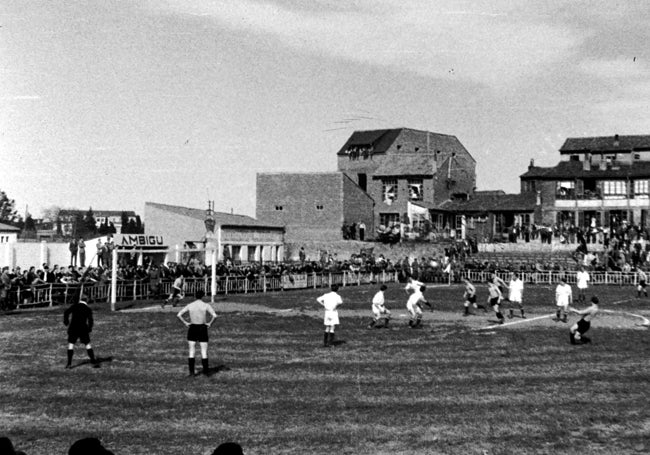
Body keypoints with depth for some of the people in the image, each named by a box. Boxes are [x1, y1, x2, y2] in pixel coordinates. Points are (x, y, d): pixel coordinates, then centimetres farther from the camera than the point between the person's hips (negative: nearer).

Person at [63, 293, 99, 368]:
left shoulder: (74, 306, 5)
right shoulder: (88, 309, 4)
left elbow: (66, 312, -8)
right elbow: (90, 320, -4)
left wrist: (66, 321, 5)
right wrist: (89, 328, 10)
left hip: (73, 328, 0)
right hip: (83, 329, 0)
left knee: (71, 344, 8)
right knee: (87, 344, 8)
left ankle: (69, 363, 1)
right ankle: (94, 362, 2)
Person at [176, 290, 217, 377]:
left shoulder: (189, 305, 0)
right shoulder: (206, 305, -7)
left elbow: (179, 315, -4)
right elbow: (214, 315, -19)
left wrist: (185, 323, 2)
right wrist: (209, 323, -6)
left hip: (192, 328, 2)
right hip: (203, 329, -2)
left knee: (192, 352, 7)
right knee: (204, 352, 5)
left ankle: (191, 372, 5)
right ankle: (205, 372, 5)